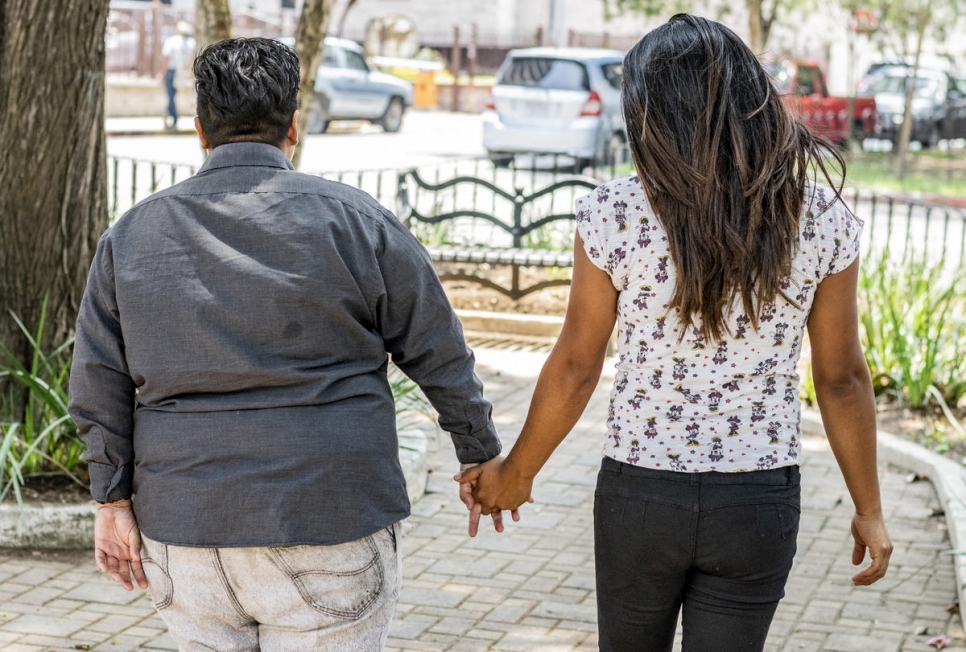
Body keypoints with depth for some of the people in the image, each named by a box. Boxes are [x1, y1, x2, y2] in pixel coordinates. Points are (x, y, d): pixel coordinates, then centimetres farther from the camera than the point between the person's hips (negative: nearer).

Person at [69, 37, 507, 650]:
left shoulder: (131, 234, 5)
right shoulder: (355, 220, -3)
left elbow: (100, 383, 3)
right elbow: (440, 355, 2)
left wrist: (114, 499, 9)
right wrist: (481, 458, 14)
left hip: (186, 530, 3)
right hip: (327, 530, -3)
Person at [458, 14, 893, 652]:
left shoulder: (613, 214, -11)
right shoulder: (821, 217, -8)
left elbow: (575, 368, -5)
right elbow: (843, 377, -2)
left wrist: (516, 474, 10)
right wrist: (869, 510, 10)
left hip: (640, 496, 0)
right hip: (759, 504, 1)